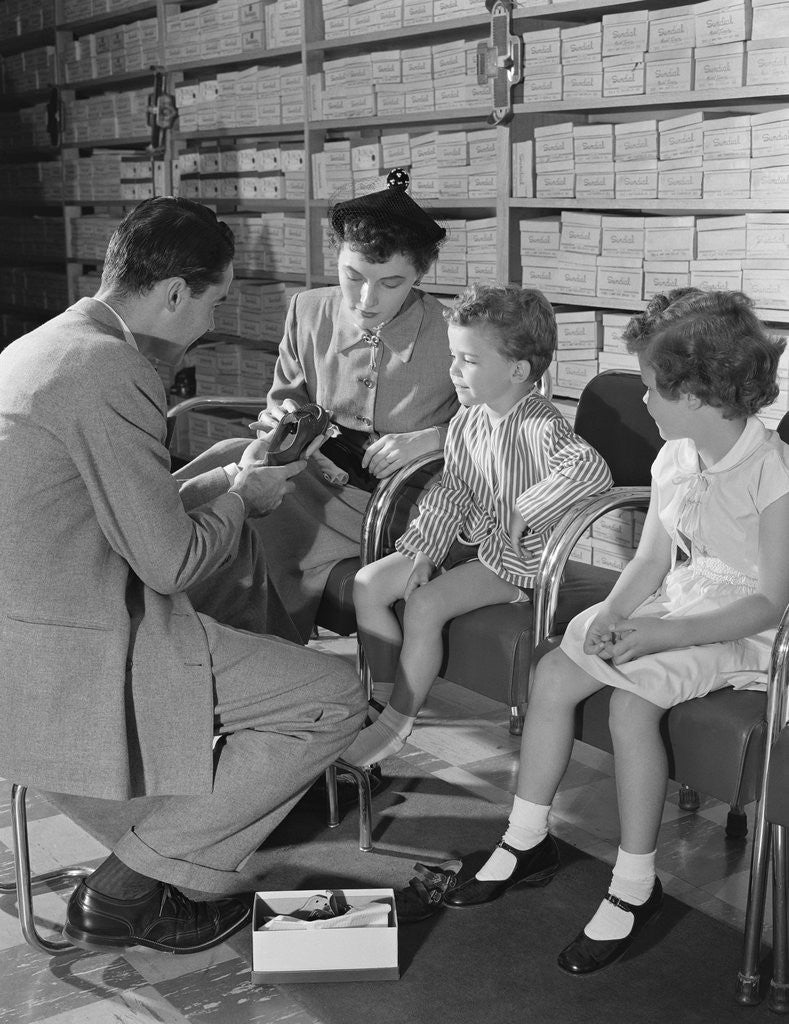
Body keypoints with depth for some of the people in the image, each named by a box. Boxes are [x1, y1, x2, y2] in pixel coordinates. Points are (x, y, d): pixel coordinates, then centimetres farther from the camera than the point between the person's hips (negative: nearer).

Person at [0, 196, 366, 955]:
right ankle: (128, 891, 5)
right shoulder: (111, 371, -18)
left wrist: (229, 480, 17)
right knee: (334, 700, -4)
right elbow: (171, 560, -17)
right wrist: (241, 497, 3)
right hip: (74, 665, -10)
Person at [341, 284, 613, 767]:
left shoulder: (540, 425, -22)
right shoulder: (466, 422, 3)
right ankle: (387, 697, 8)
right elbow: (450, 493, 7)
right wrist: (425, 551, -4)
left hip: (516, 557, -8)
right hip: (468, 542, 8)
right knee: (368, 584, -2)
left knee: (425, 606, -24)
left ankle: (396, 725, -6)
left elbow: (593, 471, -40)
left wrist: (525, 513, -32)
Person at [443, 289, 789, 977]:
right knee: (553, 672, -9)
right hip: (671, 609, 8)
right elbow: (650, 560, 10)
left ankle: (635, 887, -13)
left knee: (630, 704, -30)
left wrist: (665, 634, -27)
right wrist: (612, 613, -11)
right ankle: (528, 843, 5)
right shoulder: (676, 458, 6)